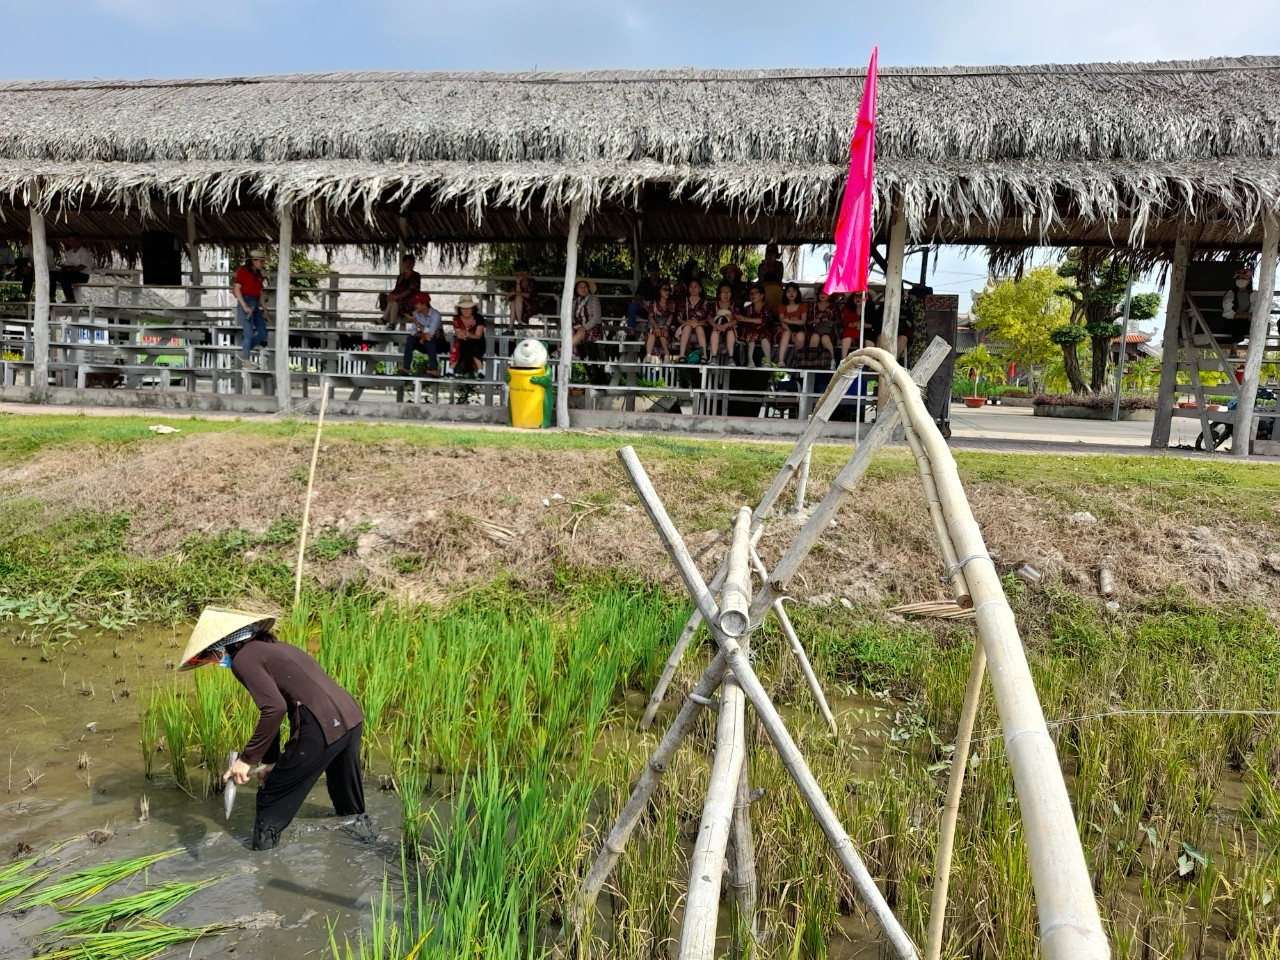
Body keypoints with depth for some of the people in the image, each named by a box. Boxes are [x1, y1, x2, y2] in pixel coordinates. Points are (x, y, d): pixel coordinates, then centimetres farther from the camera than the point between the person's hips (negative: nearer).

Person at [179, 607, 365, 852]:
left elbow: (275, 708, -17)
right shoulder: (271, 648, 24)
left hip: (323, 728, -9)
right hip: (351, 717, 9)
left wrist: (247, 759, -8)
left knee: (272, 800, 12)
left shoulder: (243, 659, -3)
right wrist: (270, 760, 33)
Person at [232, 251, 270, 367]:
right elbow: (237, 289, -12)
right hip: (245, 303, -7)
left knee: (262, 333, 2)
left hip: (255, 305, 7)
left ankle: (243, 353, 16)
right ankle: (247, 359, 5)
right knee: (249, 333, -7)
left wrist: (263, 307, 9)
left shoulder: (258, 274, 15)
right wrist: (245, 306, -21)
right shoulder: (243, 271, -7)